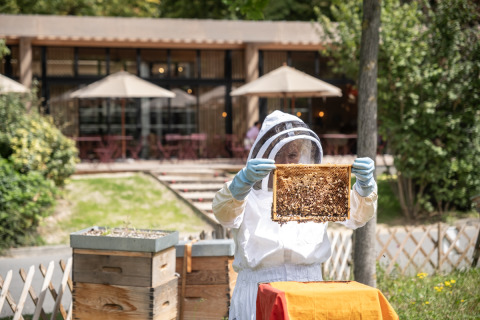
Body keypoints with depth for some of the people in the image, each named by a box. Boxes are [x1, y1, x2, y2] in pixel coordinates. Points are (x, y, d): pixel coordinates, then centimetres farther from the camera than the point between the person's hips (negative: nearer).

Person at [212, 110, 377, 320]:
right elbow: (224, 214, -15)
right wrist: (244, 180, -34)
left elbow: (356, 215, 4)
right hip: (259, 290, -2)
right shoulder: (247, 196, 5)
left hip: (308, 289, 2)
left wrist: (365, 184, -16)